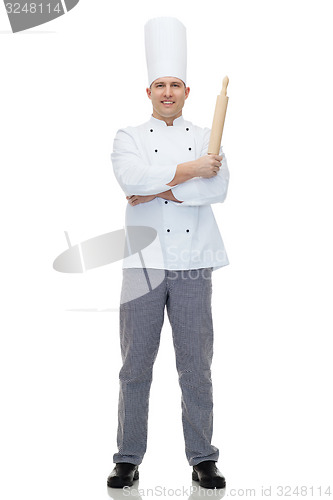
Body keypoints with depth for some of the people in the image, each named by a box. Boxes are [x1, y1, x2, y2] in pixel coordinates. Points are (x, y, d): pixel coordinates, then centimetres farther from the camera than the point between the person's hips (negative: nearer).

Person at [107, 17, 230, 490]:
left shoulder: (206, 138, 11)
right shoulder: (129, 137, 8)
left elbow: (219, 187, -7)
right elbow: (133, 177, -14)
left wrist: (159, 191, -12)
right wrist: (190, 170, -12)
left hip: (193, 265, 1)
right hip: (145, 262, -1)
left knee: (196, 366, 6)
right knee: (136, 367, 4)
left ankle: (203, 459, 19)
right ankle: (128, 459, 17)